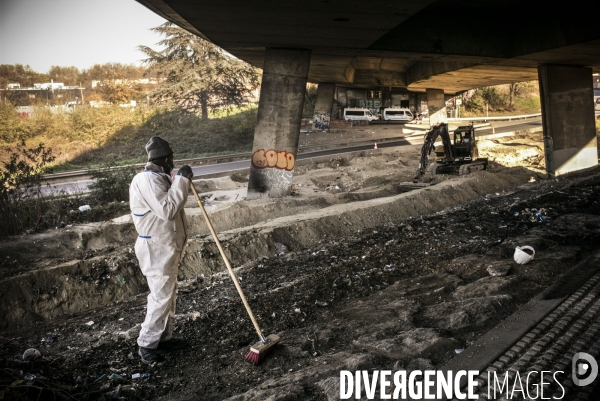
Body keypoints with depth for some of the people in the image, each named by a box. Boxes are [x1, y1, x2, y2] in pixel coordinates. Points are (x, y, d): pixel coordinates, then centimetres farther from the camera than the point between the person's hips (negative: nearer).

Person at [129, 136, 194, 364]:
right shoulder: (148, 180, -21)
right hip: (157, 250, -11)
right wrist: (182, 180, -27)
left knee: (168, 295, 18)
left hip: (165, 248, 11)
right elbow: (167, 209, -31)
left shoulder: (156, 178, 13)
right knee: (161, 297, -3)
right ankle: (146, 346, 10)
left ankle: (164, 338, 31)